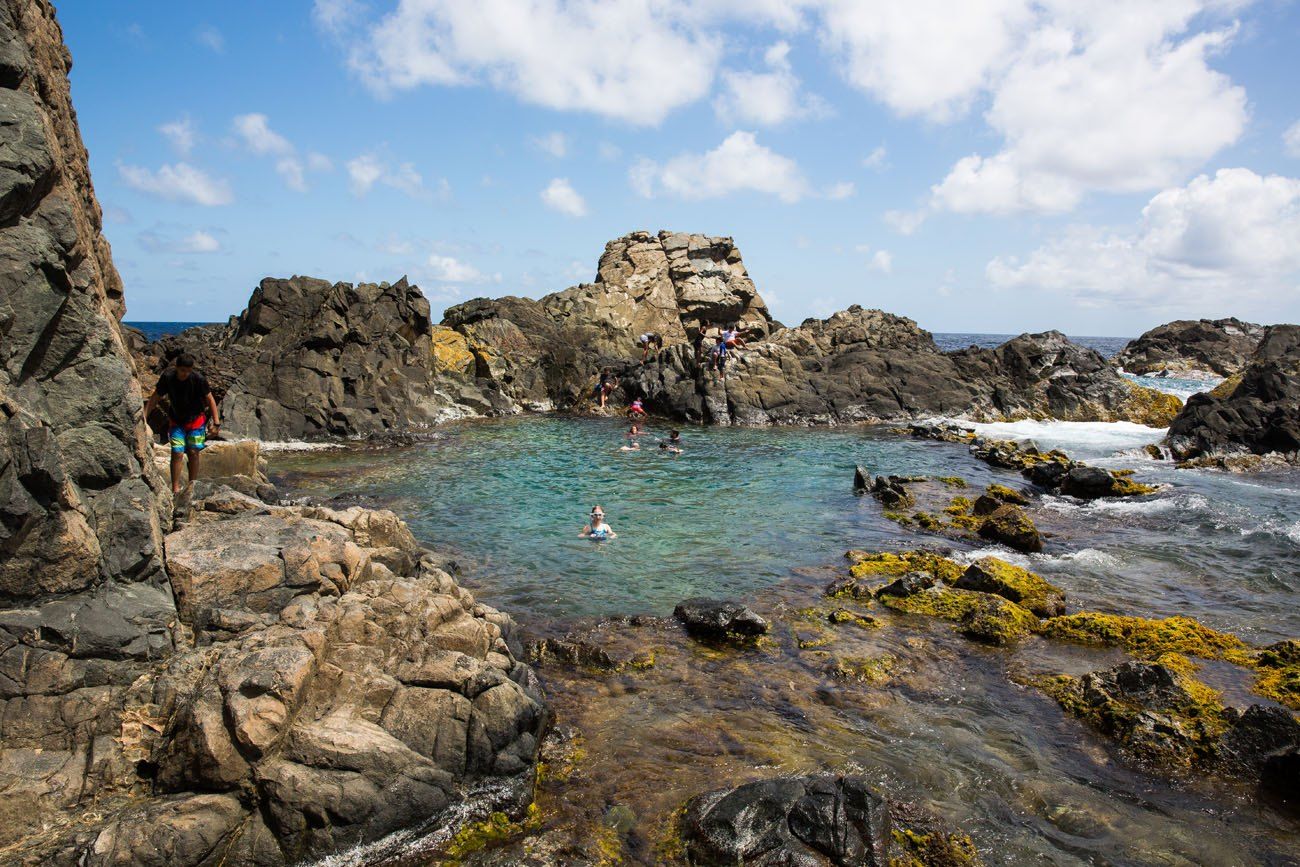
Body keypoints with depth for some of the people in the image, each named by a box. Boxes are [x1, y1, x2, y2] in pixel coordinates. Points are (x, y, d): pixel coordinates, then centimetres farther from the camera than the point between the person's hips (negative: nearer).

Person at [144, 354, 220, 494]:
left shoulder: (198, 379, -20)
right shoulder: (167, 377, -15)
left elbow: (210, 399, -12)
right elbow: (155, 398, -3)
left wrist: (216, 423, -15)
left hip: (196, 420, -1)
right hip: (176, 421, 1)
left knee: (193, 453, -1)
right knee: (177, 453, -8)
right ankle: (175, 489, -2)